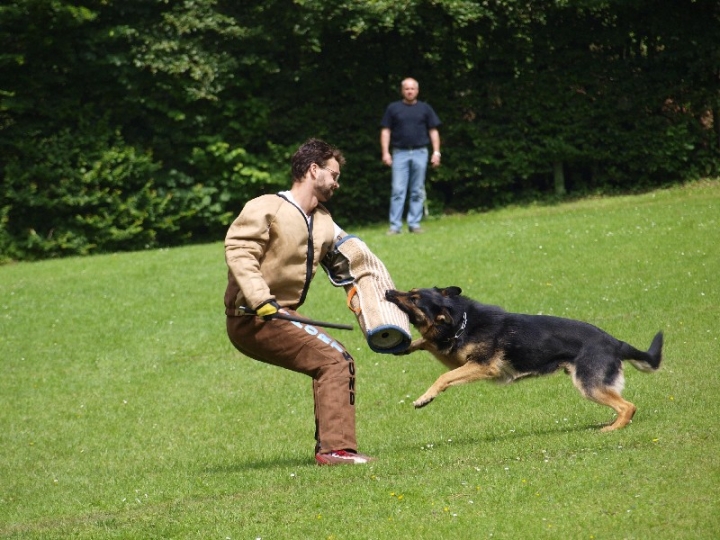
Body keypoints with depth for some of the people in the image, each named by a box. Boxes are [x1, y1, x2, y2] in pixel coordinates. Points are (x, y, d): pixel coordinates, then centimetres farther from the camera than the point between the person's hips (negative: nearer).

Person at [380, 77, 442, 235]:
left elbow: (433, 131, 11)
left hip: (420, 153, 1)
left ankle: (414, 224, 8)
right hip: (400, 153, -1)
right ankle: (395, 226, -6)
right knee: (398, 190, -6)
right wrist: (385, 152, -2)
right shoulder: (393, 108, 7)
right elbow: (385, 131, 7)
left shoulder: (425, 108, 10)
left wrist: (436, 152, 2)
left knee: (417, 192, 3)